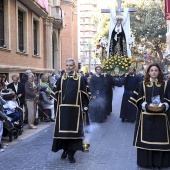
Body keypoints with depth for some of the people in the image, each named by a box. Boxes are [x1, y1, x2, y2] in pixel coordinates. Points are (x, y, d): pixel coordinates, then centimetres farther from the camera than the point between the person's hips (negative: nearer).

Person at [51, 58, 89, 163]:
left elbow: (84, 95, -1)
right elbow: (56, 93, 11)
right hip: (63, 109, 2)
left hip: (75, 109, -2)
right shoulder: (61, 79, 10)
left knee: (74, 130, -1)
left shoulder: (80, 79, 3)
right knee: (62, 130, 7)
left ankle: (71, 153, 9)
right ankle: (65, 150, 27)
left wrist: (85, 107, -7)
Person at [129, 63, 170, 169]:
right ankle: (146, 161, 9)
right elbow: (139, 100, 1)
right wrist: (147, 106, -17)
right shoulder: (142, 84, 6)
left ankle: (159, 162, 9)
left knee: (160, 138, 1)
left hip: (161, 116, 0)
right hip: (146, 116, 0)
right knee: (146, 138, 0)